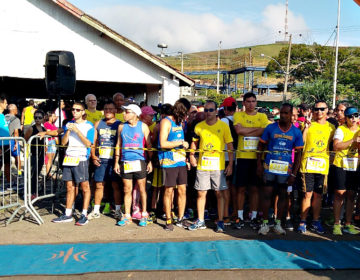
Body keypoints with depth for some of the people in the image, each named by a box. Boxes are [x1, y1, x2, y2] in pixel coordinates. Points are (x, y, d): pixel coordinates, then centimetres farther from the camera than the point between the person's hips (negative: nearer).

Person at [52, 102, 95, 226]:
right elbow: (63, 142, 9)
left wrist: (77, 130, -17)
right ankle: (68, 214, 17)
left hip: (81, 159, -5)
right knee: (70, 187, 10)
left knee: (85, 187, -2)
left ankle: (84, 215, 4)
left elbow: (88, 144, -12)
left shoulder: (88, 126, -1)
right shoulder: (69, 124, 14)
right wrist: (68, 131, -7)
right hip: (68, 158, 5)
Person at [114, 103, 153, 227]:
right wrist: (116, 162, 10)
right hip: (125, 162, 3)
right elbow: (118, 145, 15)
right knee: (127, 190, 6)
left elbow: (149, 145, 3)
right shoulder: (122, 127, 11)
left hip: (139, 161, -3)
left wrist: (150, 161, -3)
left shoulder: (143, 126, 2)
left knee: (142, 189, 2)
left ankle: (144, 215, 13)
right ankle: (127, 216, 14)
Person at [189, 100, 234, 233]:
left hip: (218, 166, -2)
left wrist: (230, 164, -5)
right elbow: (194, 142, 19)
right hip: (202, 166, 2)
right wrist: (192, 155, 4)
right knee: (201, 193, 7)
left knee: (220, 194, 2)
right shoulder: (199, 126, 5)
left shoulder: (223, 126, -1)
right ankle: (200, 221, 19)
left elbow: (230, 145, 0)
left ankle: (220, 222, 13)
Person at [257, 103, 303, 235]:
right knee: (266, 194, -1)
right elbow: (261, 146, 5)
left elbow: (298, 154, 5)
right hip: (269, 167, -1)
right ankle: (265, 223, 10)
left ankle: (278, 223, 22)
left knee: (282, 195, 9)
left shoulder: (296, 132, 2)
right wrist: (259, 164, -2)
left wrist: (294, 174, 0)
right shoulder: (270, 128, -1)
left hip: (286, 169, 1)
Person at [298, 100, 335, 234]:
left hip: (323, 165, 3)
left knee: (318, 195, 9)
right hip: (308, 164, -3)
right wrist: (306, 128, -19)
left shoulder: (331, 127, 12)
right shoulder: (309, 125, 2)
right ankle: (303, 222, 7)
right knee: (308, 194, -3)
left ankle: (316, 222, 19)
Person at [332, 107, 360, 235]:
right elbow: (336, 146, -17)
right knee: (340, 193, -3)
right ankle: (336, 224, 5)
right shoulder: (341, 129, -4)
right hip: (341, 165, -4)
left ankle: (348, 224, 15)